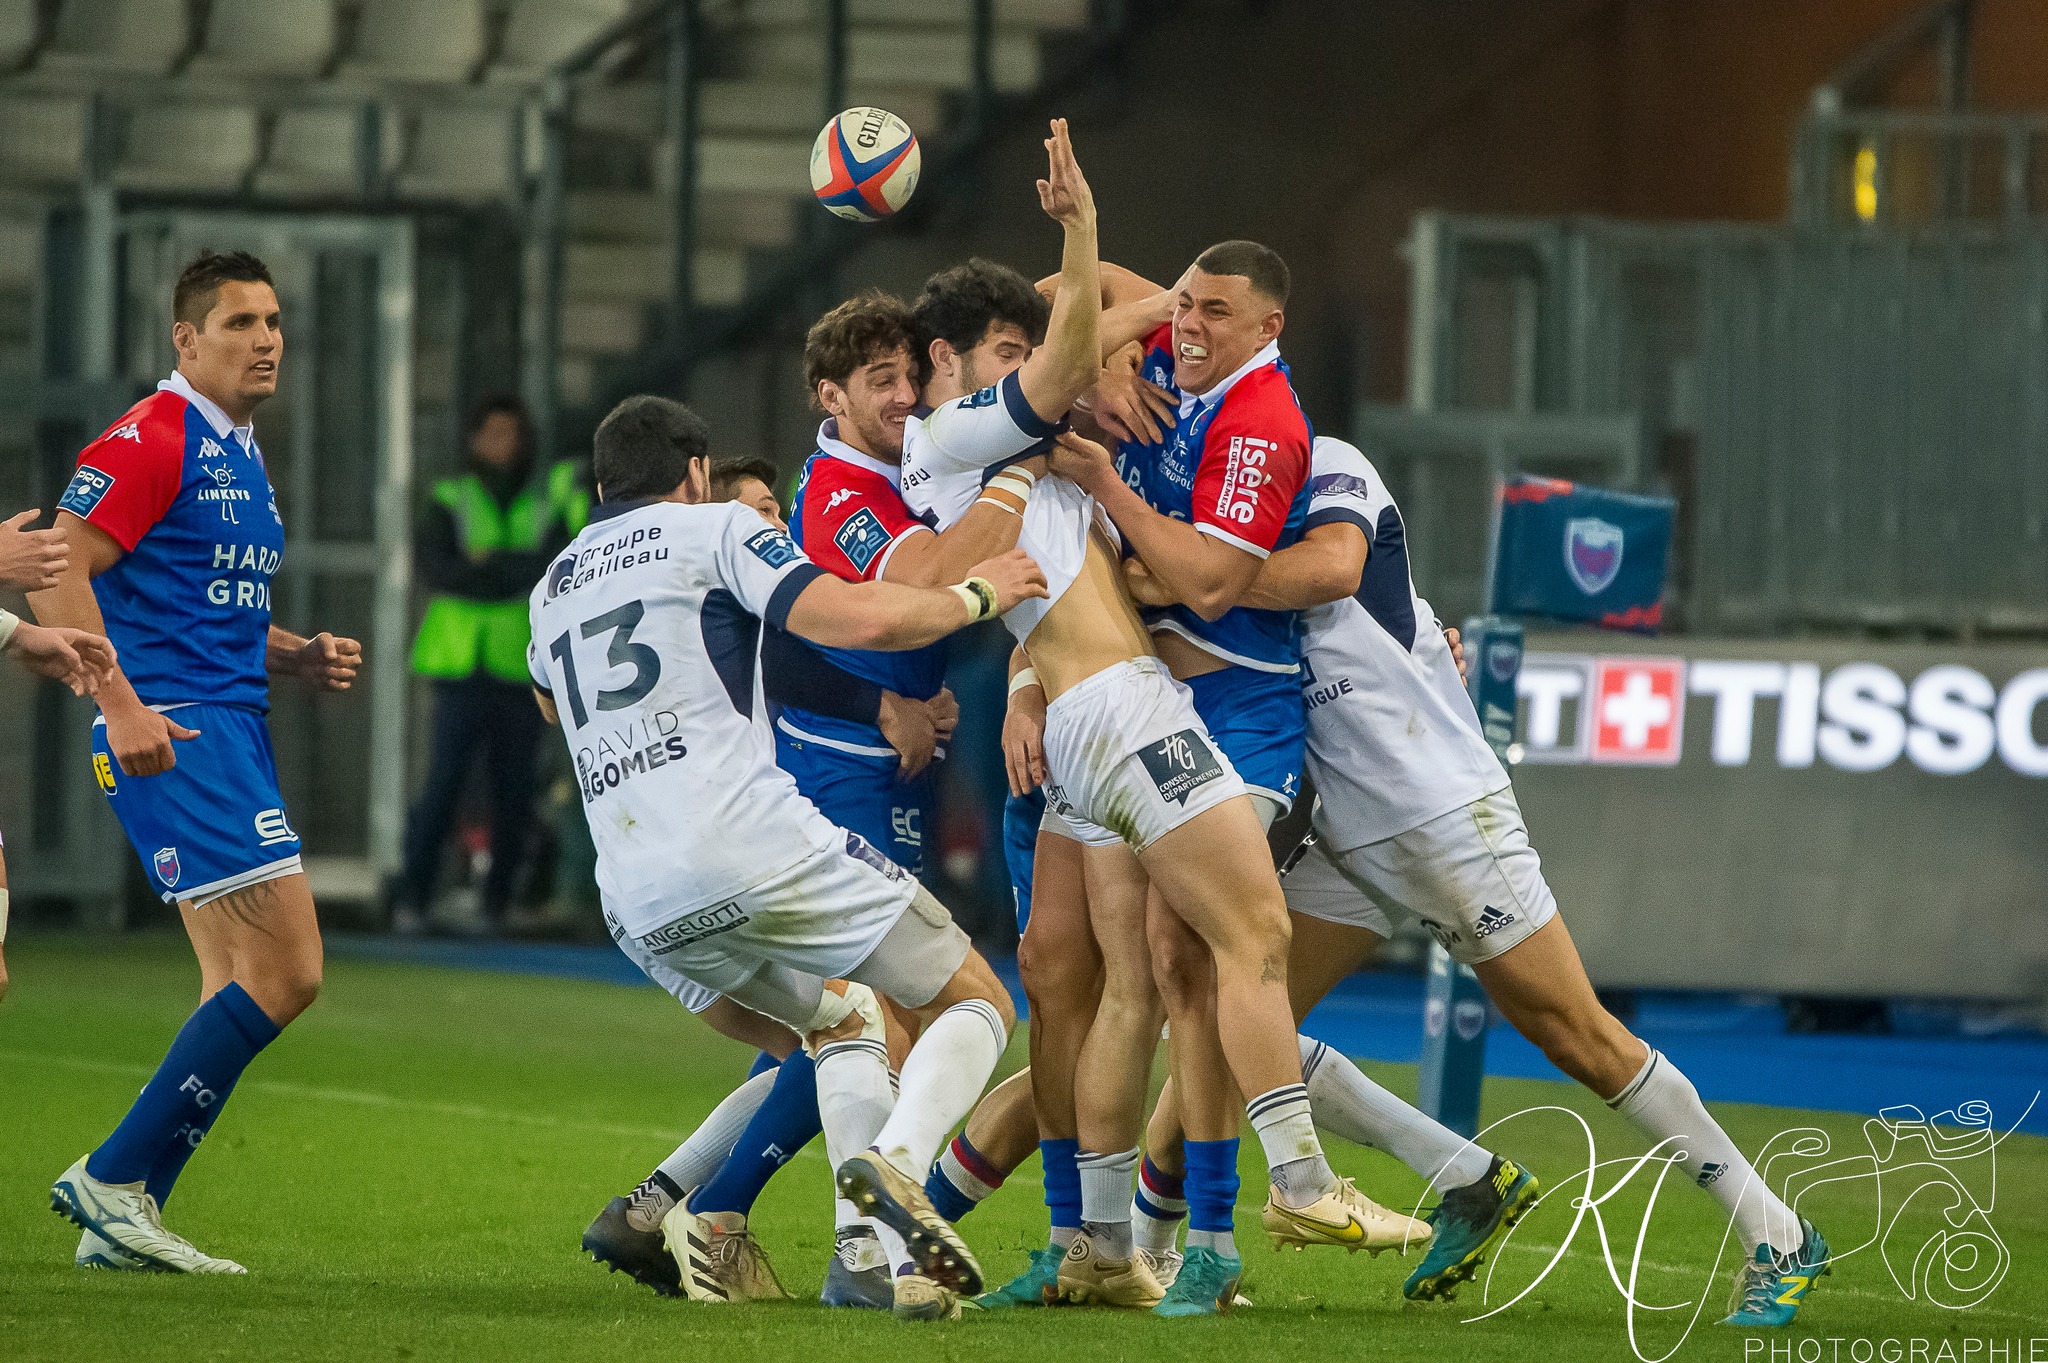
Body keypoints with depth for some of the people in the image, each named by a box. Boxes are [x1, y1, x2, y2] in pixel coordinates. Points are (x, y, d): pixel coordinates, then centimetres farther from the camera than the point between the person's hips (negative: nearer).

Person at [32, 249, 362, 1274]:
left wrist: (296, 658, 12)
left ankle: (121, 1220, 10)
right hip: (172, 730, -10)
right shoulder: (153, 440, -10)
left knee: (242, 989, 9)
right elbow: (58, 575, -17)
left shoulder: (239, 459, 20)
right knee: (284, 971, -15)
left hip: (229, 727, 10)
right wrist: (122, 705, -25)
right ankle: (114, 1179, -9)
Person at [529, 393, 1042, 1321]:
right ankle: (896, 1160, -25)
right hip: (748, 837, -6)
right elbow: (861, 619, -8)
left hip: (637, 898, 6)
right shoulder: (713, 529, 6)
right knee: (973, 1003, 5)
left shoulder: (553, 586, 25)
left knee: (843, 1021, 27)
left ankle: (887, 1256, 6)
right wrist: (974, 596, 9)